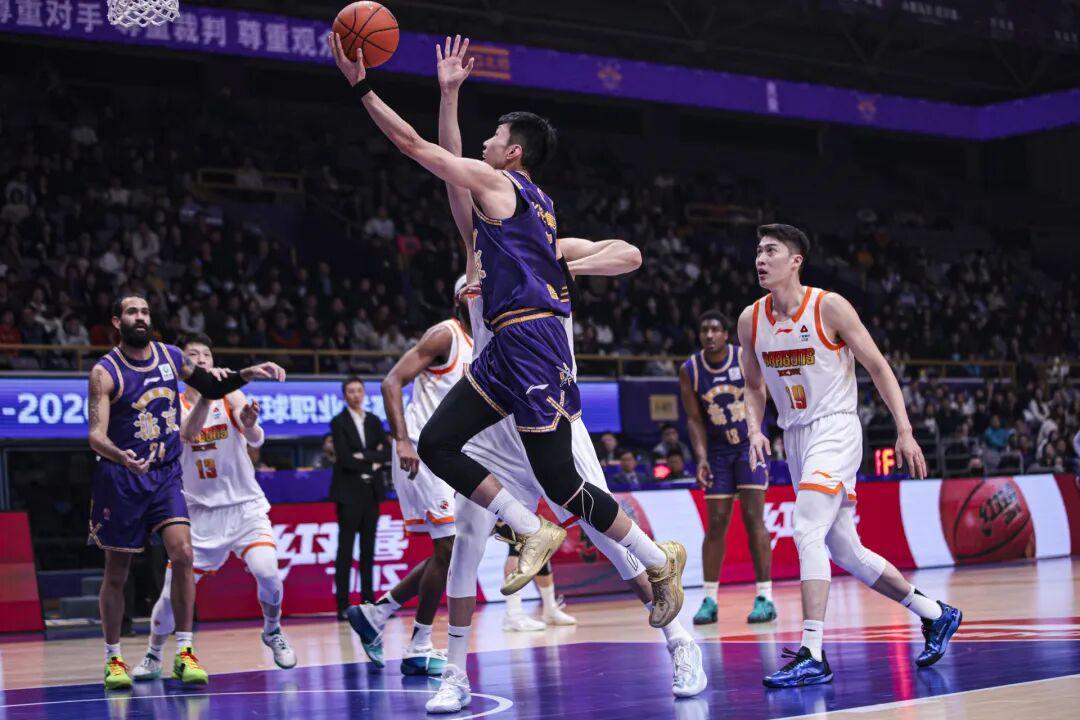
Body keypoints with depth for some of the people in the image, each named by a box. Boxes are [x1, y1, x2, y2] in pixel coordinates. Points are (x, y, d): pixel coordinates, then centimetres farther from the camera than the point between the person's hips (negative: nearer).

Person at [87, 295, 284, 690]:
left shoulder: (171, 356, 4)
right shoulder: (105, 372, -10)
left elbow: (211, 388, 21)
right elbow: (96, 434, -19)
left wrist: (248, 374, 3)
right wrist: (121, 457, -40)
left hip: (166, 475, 3)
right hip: (120, 478, -3)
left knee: (182, 554, -14)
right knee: (116, 572, 5)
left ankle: (184, 653, -8)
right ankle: (113, 658, 19)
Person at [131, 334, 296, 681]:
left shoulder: (230, 396, -4)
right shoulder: (175, 405, 0)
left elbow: (256, 440, -20)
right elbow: (188, 433, -22)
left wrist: (251, 425, -44)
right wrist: (206, 392, -37)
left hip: (245, 505, -1)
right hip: (202, 511, 1)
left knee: (267, 572, -21)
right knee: (174, 589, -3)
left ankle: (272, 632, 6)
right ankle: (152, 657, 19)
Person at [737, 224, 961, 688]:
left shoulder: (829, 307, -11)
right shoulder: (751, 320, 4)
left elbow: (878, 367, -7)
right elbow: (754, 386, 17)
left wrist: (904, 431, -11)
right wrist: (755, 431, -2)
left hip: (835, 428, -7)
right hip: (795, 437, 7)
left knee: (807, 531, -23)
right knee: (846, 552, 11)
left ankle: (812, 656, -25)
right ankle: (935, 615, 28)